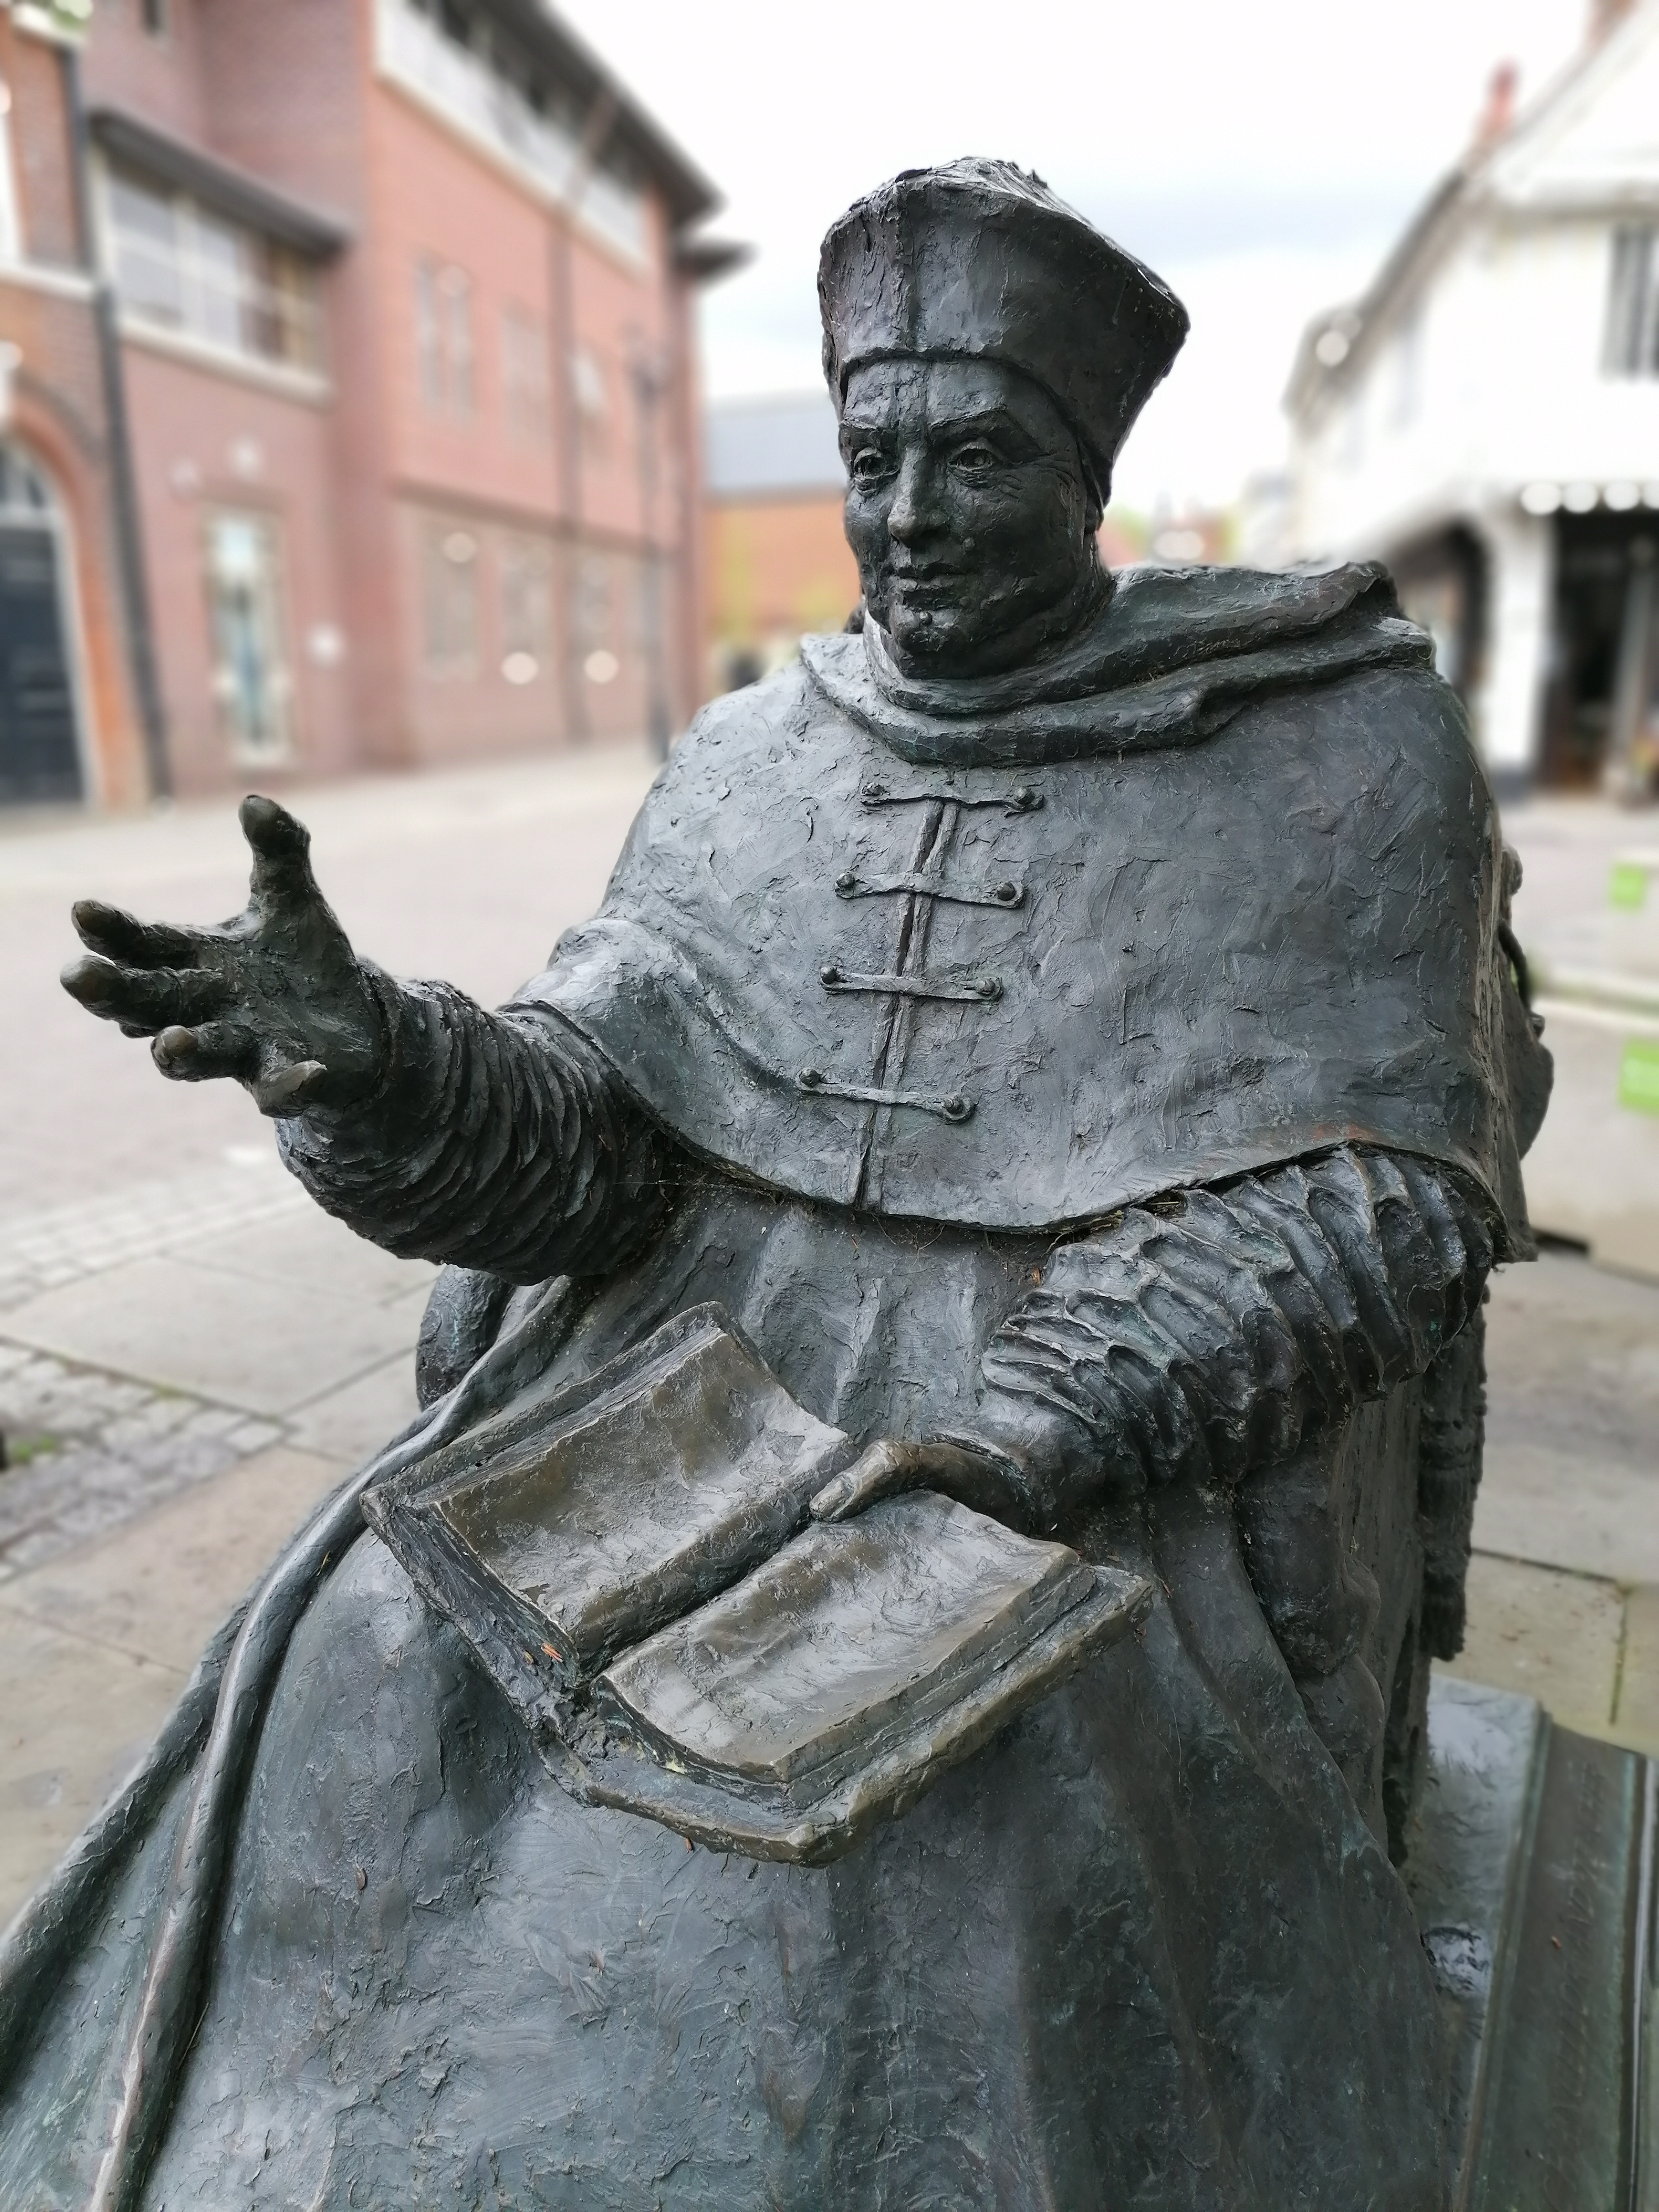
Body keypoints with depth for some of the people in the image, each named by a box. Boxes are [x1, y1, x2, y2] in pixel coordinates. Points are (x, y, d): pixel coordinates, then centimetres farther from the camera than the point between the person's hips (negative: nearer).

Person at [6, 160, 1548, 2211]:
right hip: (714, 1358, 4)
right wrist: (372, 1063, -23)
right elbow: (578, 1141, -1)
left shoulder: (1337, 746, -1)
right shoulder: (749, 765, 7)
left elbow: (1372, 1190, -7)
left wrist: (1048, 1432, -21)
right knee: (380, 1672, -12)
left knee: (972, 1807, -27)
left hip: (1137, 1435, -2)